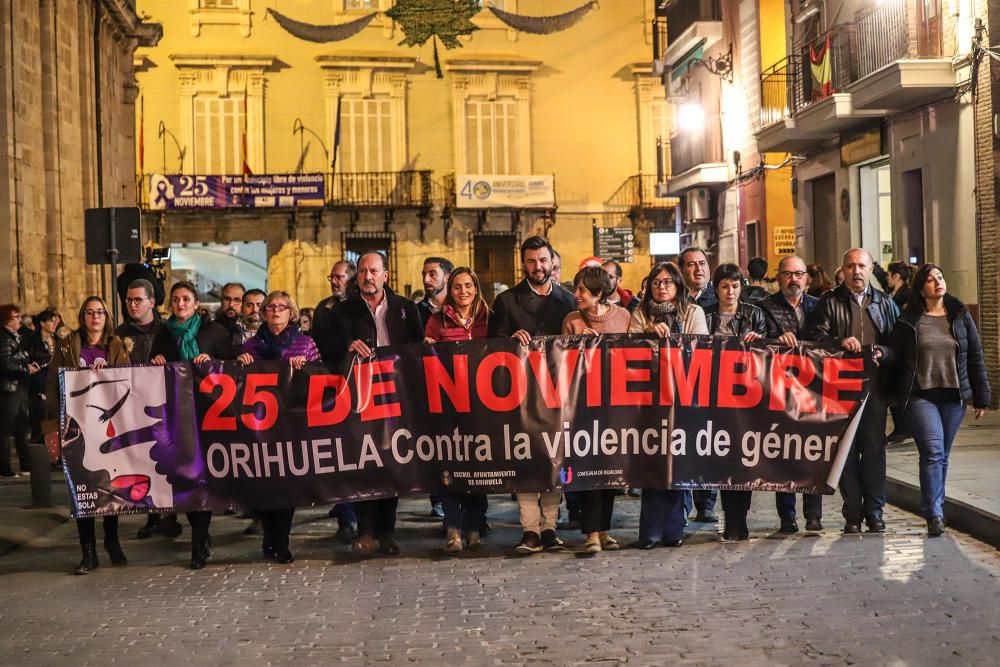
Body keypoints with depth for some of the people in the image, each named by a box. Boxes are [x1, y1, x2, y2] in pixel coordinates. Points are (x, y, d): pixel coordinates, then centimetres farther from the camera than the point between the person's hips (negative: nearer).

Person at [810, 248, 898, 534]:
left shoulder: (885, 303, 15)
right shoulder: (829, 302, 8)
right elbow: (817, 336, -3)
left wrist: (883, 353, -8)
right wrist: (841, 342, -21)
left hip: (875, 385, 1)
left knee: (874, 448, -2)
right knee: (846, 449, 0)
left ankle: (874, 512, 6)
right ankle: (852, 515, 5)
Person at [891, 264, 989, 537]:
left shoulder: (960, 315, 7)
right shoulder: (908, 320, 1)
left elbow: (975, 357, 9)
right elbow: (895, 358, 4)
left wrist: (981, 397, 6)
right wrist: (894, 397, 1)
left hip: (954, 394, 3)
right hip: (920, 395, -3)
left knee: (943, 455, 9)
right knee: (933, 451, -14)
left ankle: (934, 508, 21)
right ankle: (934, 515, -12)